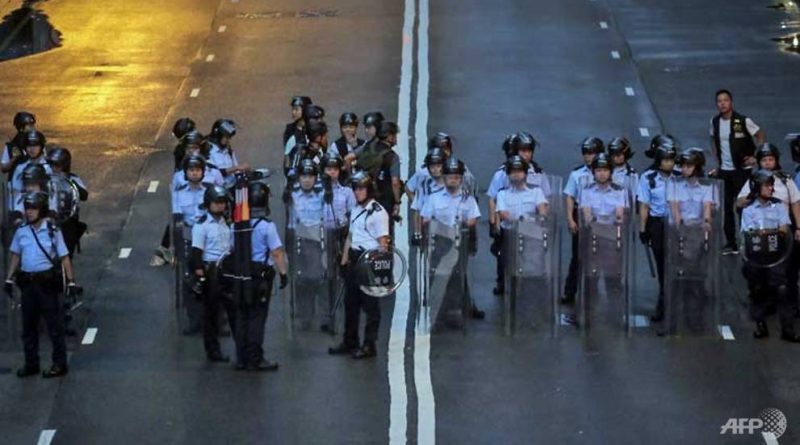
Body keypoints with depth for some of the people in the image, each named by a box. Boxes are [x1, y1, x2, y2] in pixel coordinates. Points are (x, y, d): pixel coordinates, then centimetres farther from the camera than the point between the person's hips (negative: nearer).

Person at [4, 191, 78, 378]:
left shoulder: (52, 231, -5)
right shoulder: (21, 232, 6)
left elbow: (64, 257, -3)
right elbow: (16, 256, 16)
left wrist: (71, 281, -8)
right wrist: (9, 279, 11)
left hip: (48, 282, -5)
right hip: (27, 283, 5)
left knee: (54, 326, 0)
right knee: (28, 326, 10)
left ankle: (59, 364, 6)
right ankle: (31, 364, 20)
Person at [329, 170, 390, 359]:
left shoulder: (378, 212, -11)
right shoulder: (355, 211, 14)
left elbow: (383, 243, -13)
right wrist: (344, 259, 15)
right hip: (353, 258, 8)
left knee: (370, 304, -2)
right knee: (350, 302, 13)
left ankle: (369, 345, 3)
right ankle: (350, 342, 22)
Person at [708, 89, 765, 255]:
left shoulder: (743, 121, -13)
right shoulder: (714, 122, 1)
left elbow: (760, 136, -3)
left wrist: (755, 157, -9)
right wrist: (718, 163, 11)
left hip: (742, 169, -5)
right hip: (724, 171, 5)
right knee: (728, 206, 8)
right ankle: (731, 242, 16)